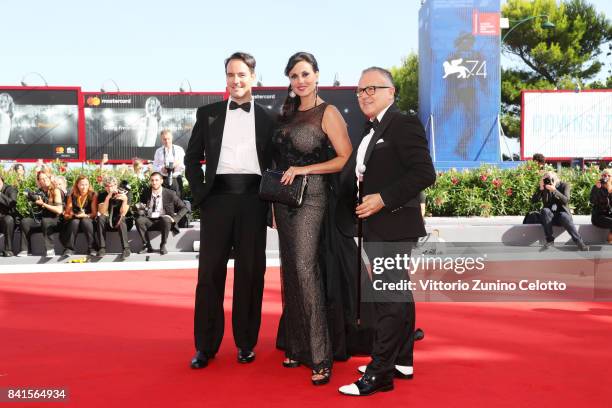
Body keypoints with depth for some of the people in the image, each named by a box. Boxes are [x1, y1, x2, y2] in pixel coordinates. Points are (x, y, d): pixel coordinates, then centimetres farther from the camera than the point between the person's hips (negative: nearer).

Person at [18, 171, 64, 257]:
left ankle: (50, 249, -31)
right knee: (25, 221, -20)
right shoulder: (38, 192, 9)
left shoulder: (55, 191, -5)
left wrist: (43, 204, -14)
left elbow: (59, 210, -14)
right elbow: (34, 210, 14)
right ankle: (25, 250, -20)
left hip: (54, 220, -5)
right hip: (40, 220, 5)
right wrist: (33, 200, -5)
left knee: (45, 220, -37)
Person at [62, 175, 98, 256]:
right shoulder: (72, 196, 5)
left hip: (88, 220, -1)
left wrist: (86, 216, -23)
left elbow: (94, 213, -5)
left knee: (85, 221, -35)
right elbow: (66, 214, 5)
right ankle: (69, 249, -30)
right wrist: (72, 215, -17)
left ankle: (91, 248, -32)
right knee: (75, 222, -33)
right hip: (74, 221, 1)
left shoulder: (93, 195, 0)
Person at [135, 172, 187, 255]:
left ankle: (163, 246, -18)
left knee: (165, 219, -36)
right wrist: (142, 207, -2)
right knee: (139, 220, -28)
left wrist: (174, 218, -14)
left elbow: (184, 208, 0)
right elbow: (141, 205, 22)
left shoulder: (170, 194, -3)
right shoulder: (146, 192, 6)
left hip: (163, 220, -3)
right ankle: (147, 246, -17)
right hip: (149, 221, 3)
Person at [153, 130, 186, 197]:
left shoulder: (179, 150, 6)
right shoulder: (158, 151, 10)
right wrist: (161, 169, -10)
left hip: (176, 179, 0)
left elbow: (185, 166, 3)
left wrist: (179, 165, -18)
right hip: (163, 179, 1)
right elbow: (154, 167, 10)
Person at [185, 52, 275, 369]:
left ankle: (246, 343, 16)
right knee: (210, 272, 1)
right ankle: (205, 346, 11)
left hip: (253, 199, 0)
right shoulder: (208, 114, 11)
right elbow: (192, 158, 10)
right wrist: (199, 193, 1)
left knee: (250, 272, 4)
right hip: (217, 198, 0)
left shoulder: (268, 119, 10)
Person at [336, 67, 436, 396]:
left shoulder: (404, 124, -10)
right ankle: (402, 362, 27)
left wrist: (383, 199, -21)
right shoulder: (370, 131, 18)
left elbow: (425, 173, -19)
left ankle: (379, 372, -1)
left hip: (394, 226, -10)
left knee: (389, 298, -7)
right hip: (376, 228, 10)